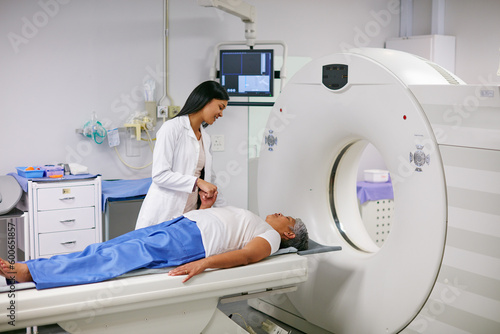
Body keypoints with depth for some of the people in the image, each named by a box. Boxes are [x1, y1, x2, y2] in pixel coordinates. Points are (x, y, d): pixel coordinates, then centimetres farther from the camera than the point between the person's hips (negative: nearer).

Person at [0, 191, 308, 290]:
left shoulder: (271, 236, 7)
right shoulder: (250, 221, 33)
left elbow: (247, 255, -15)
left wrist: (204, 263, -28)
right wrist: (206, 207, 19)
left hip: (193, 241, -8)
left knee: (119, 257, -20)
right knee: (107, 249, -8)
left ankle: (30, 272, -26)